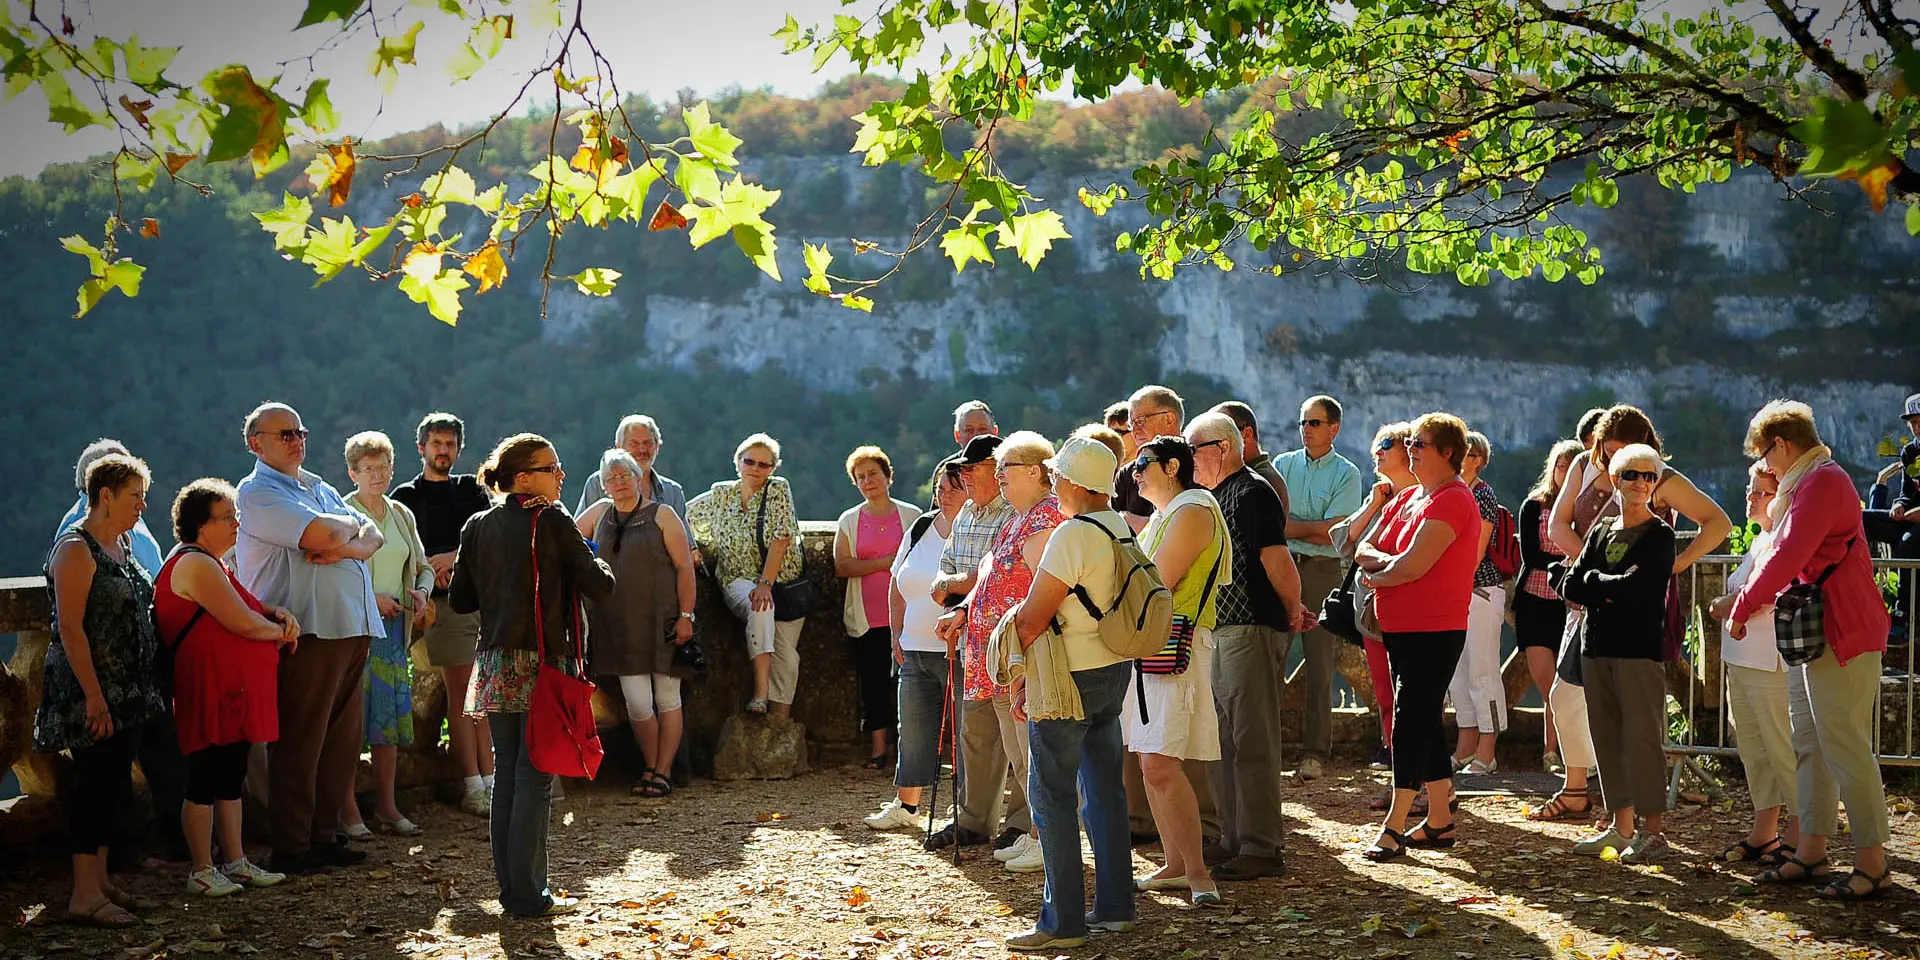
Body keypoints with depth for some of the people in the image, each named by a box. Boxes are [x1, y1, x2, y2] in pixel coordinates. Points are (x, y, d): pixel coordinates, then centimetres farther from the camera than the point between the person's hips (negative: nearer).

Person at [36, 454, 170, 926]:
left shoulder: (122, 543, 13)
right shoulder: (75, 549, -14)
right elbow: (70, 630, -19)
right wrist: (94, 697, -23)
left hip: (125, 690, 9)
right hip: (90, 692, -9)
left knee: (110, 783, 11)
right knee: (95, 782, -7)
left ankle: (101, 880, 19)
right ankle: (85, 895, -3)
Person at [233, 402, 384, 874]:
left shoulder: (321, 488, 22)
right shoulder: (257, 492, -4)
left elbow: (374, 536, 12)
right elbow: (319, 535, -18)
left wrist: (344, 547, -9)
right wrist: (351, 526, 3)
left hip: (352, 627, 8)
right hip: (306, 633, -8)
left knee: (342, 739, 11)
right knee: (298, 743, -4)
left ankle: (324, 835, 20)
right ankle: (290, 847, 3)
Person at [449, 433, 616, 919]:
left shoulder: (478, 526, 8)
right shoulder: (552, 520, -9)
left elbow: (460, 599, 11)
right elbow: (599, 585, -9)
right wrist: (593, 559, 12)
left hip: (494, 661, 6)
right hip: (539, 663, -6)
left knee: (507, 771, 13)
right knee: (535, 777, -2)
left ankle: (511, 888, 17)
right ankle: (528, 896, 0)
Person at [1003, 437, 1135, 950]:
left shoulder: (1073, 534, -18)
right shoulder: (1124, 530, 8)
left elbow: (1033, 619, -17)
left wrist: (1020, 675, -4)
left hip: (1070, 677, -9)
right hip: (1116, 670, 9)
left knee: (1051, 794, -2)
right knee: (1104, 787, 14)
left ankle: (1063, 921, 0)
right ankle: (1115, 906, 20)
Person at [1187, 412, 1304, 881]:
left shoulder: (1252, 492, -12)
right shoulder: (1214, 497, 18)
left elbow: (1276, 560, -18)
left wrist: (1292, 611, -7)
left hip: (1252, 631, -10)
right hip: (1217, 630, 10)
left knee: (1252, 742, -7)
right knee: (1221, 741, 13)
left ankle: (1263, 850, -3)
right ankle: (1234, 839, 22)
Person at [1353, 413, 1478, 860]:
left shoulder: (1452, 501, -14)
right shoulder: (1406, 498, 16)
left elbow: (1412, 566, -22)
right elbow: (1364, 549, 13)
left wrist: (1375, 575, -3)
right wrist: (1386, 561, -10)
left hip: (1434, 630, -9)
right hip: (1400, 627, 9)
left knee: (1411, 722, -10)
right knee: (1424, 722, 13)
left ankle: (1395, 825, -8)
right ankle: (1440, 820, 20)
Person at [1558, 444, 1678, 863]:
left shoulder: (1659, 535, -2)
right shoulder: (1600, 531, 15)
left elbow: (1633, 586, -16)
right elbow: (1569, 586, 6)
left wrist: (1592, 580, -1)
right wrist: (1612, 589, -10)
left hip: (1639, 649, -6)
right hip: (1596, 647, 6)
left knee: (1641, 738, -7)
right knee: (1607, 738, 9)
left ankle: (1653, 832, -3)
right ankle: (1622, 825, 17)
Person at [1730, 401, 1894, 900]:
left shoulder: (1823, 481, -16)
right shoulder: (1808, 483, 19)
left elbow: (1787, 558, -20)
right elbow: (1790, 557, 23)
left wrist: (1742, 609, -9)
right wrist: (1748, 600, 15)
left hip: (1845, 634, -11)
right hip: (1819, 633, 11)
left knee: (1845, 747, -8)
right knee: (1809, 742, 13)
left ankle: (1873, 864, -2)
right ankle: (1811, 849, 19)